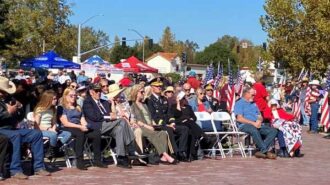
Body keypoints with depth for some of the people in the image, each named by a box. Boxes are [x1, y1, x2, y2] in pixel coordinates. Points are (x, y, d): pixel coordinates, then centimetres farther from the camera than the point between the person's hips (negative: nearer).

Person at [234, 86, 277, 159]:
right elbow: (239, 118, -10)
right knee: (254, 130, -40)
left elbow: (260, 116, 23)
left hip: (257, 125, 7)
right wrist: (253, 123, -15)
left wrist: (259, 121, -3)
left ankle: (261, 151, -29)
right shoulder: (239, 103, 4)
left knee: (273, 131, -16)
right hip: (245, 125, -7)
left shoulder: (253, 104, 28)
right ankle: (266, 151, -31)